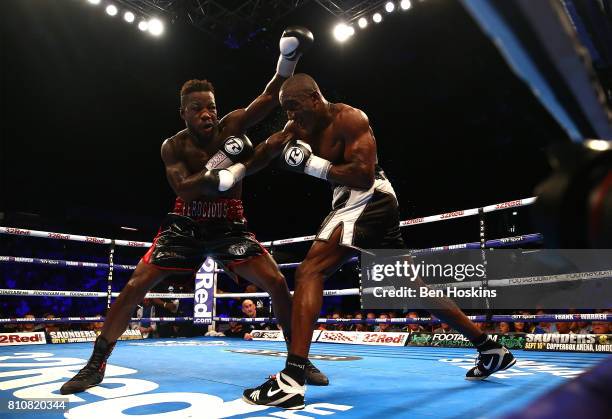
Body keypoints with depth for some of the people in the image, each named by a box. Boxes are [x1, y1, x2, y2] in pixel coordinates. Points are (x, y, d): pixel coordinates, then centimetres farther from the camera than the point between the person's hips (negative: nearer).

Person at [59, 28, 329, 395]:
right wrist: (216, 168, -38)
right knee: (136, 286, -7)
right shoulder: (173, 146, -8)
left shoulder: (233, 126, -9)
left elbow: (271, 96, -19)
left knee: (277, 283, -14)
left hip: (229, 225, 0)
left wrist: (289, 55, -34)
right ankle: (96, 365, 9)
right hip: (186, 225, 1)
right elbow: (184, 189, -23)